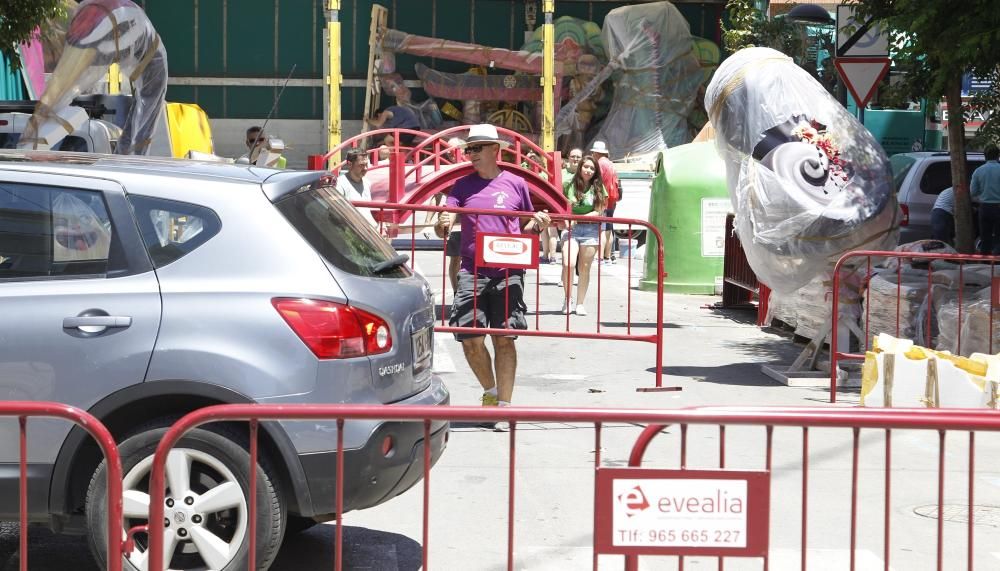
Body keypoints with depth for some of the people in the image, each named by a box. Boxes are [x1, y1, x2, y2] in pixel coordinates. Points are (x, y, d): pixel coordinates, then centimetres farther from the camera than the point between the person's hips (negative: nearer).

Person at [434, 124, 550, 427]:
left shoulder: (515, 184, 8)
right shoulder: (463, 186, 10)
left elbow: (527, 227, 18)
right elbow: (443, 227, 2)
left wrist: (538, 223, -4)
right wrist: (443, 224, -21)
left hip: (508, 273, -1)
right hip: (472, 271, 1)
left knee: (504, 338, -2)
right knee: (470, 337, -3)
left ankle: (504, 405, 4)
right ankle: (490, 390, 21)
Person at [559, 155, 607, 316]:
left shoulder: (598, 188, 2)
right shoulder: (569, 185, 2)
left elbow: (598, 212, -2)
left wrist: (578, 218, -13)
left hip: (590, 229, 1)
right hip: (570, 228, -1)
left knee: (584, 268, 4)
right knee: (568, 264, -17)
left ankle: (580, 303, 15)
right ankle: (568, 298, 4)